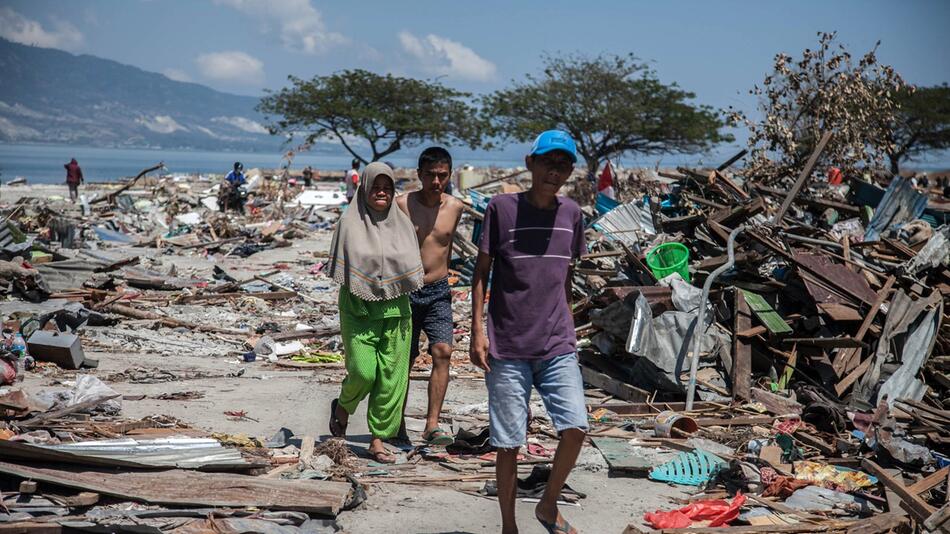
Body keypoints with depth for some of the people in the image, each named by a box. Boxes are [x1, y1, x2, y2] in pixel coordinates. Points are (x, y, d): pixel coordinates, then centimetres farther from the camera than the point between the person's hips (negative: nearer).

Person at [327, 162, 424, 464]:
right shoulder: (350, 223, 0)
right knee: (362, 372, -11)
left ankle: (378, 441, 10)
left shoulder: (402, 223, 9)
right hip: (359, 307, -3)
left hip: (395, 308, 3)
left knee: (391, 376, 0)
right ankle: (342, 408, 23)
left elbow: (411, 268, 12)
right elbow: (340, 269, 2)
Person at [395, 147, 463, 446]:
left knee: (442, 352, -16)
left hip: (438, 292, 2)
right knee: (404, 359, 6)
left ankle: (432, 424, -17)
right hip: (405, 291, -2)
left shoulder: (455, 207, 2)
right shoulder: (401, 205, -8)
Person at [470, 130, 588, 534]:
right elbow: (481, 272, 1)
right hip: (507, 349, -3)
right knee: (509, 444, 1)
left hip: (557, 347, 3)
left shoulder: (571, 214, 8)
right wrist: (477, 331, -5)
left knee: (575, 428, -11)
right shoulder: (501, 208, -3)